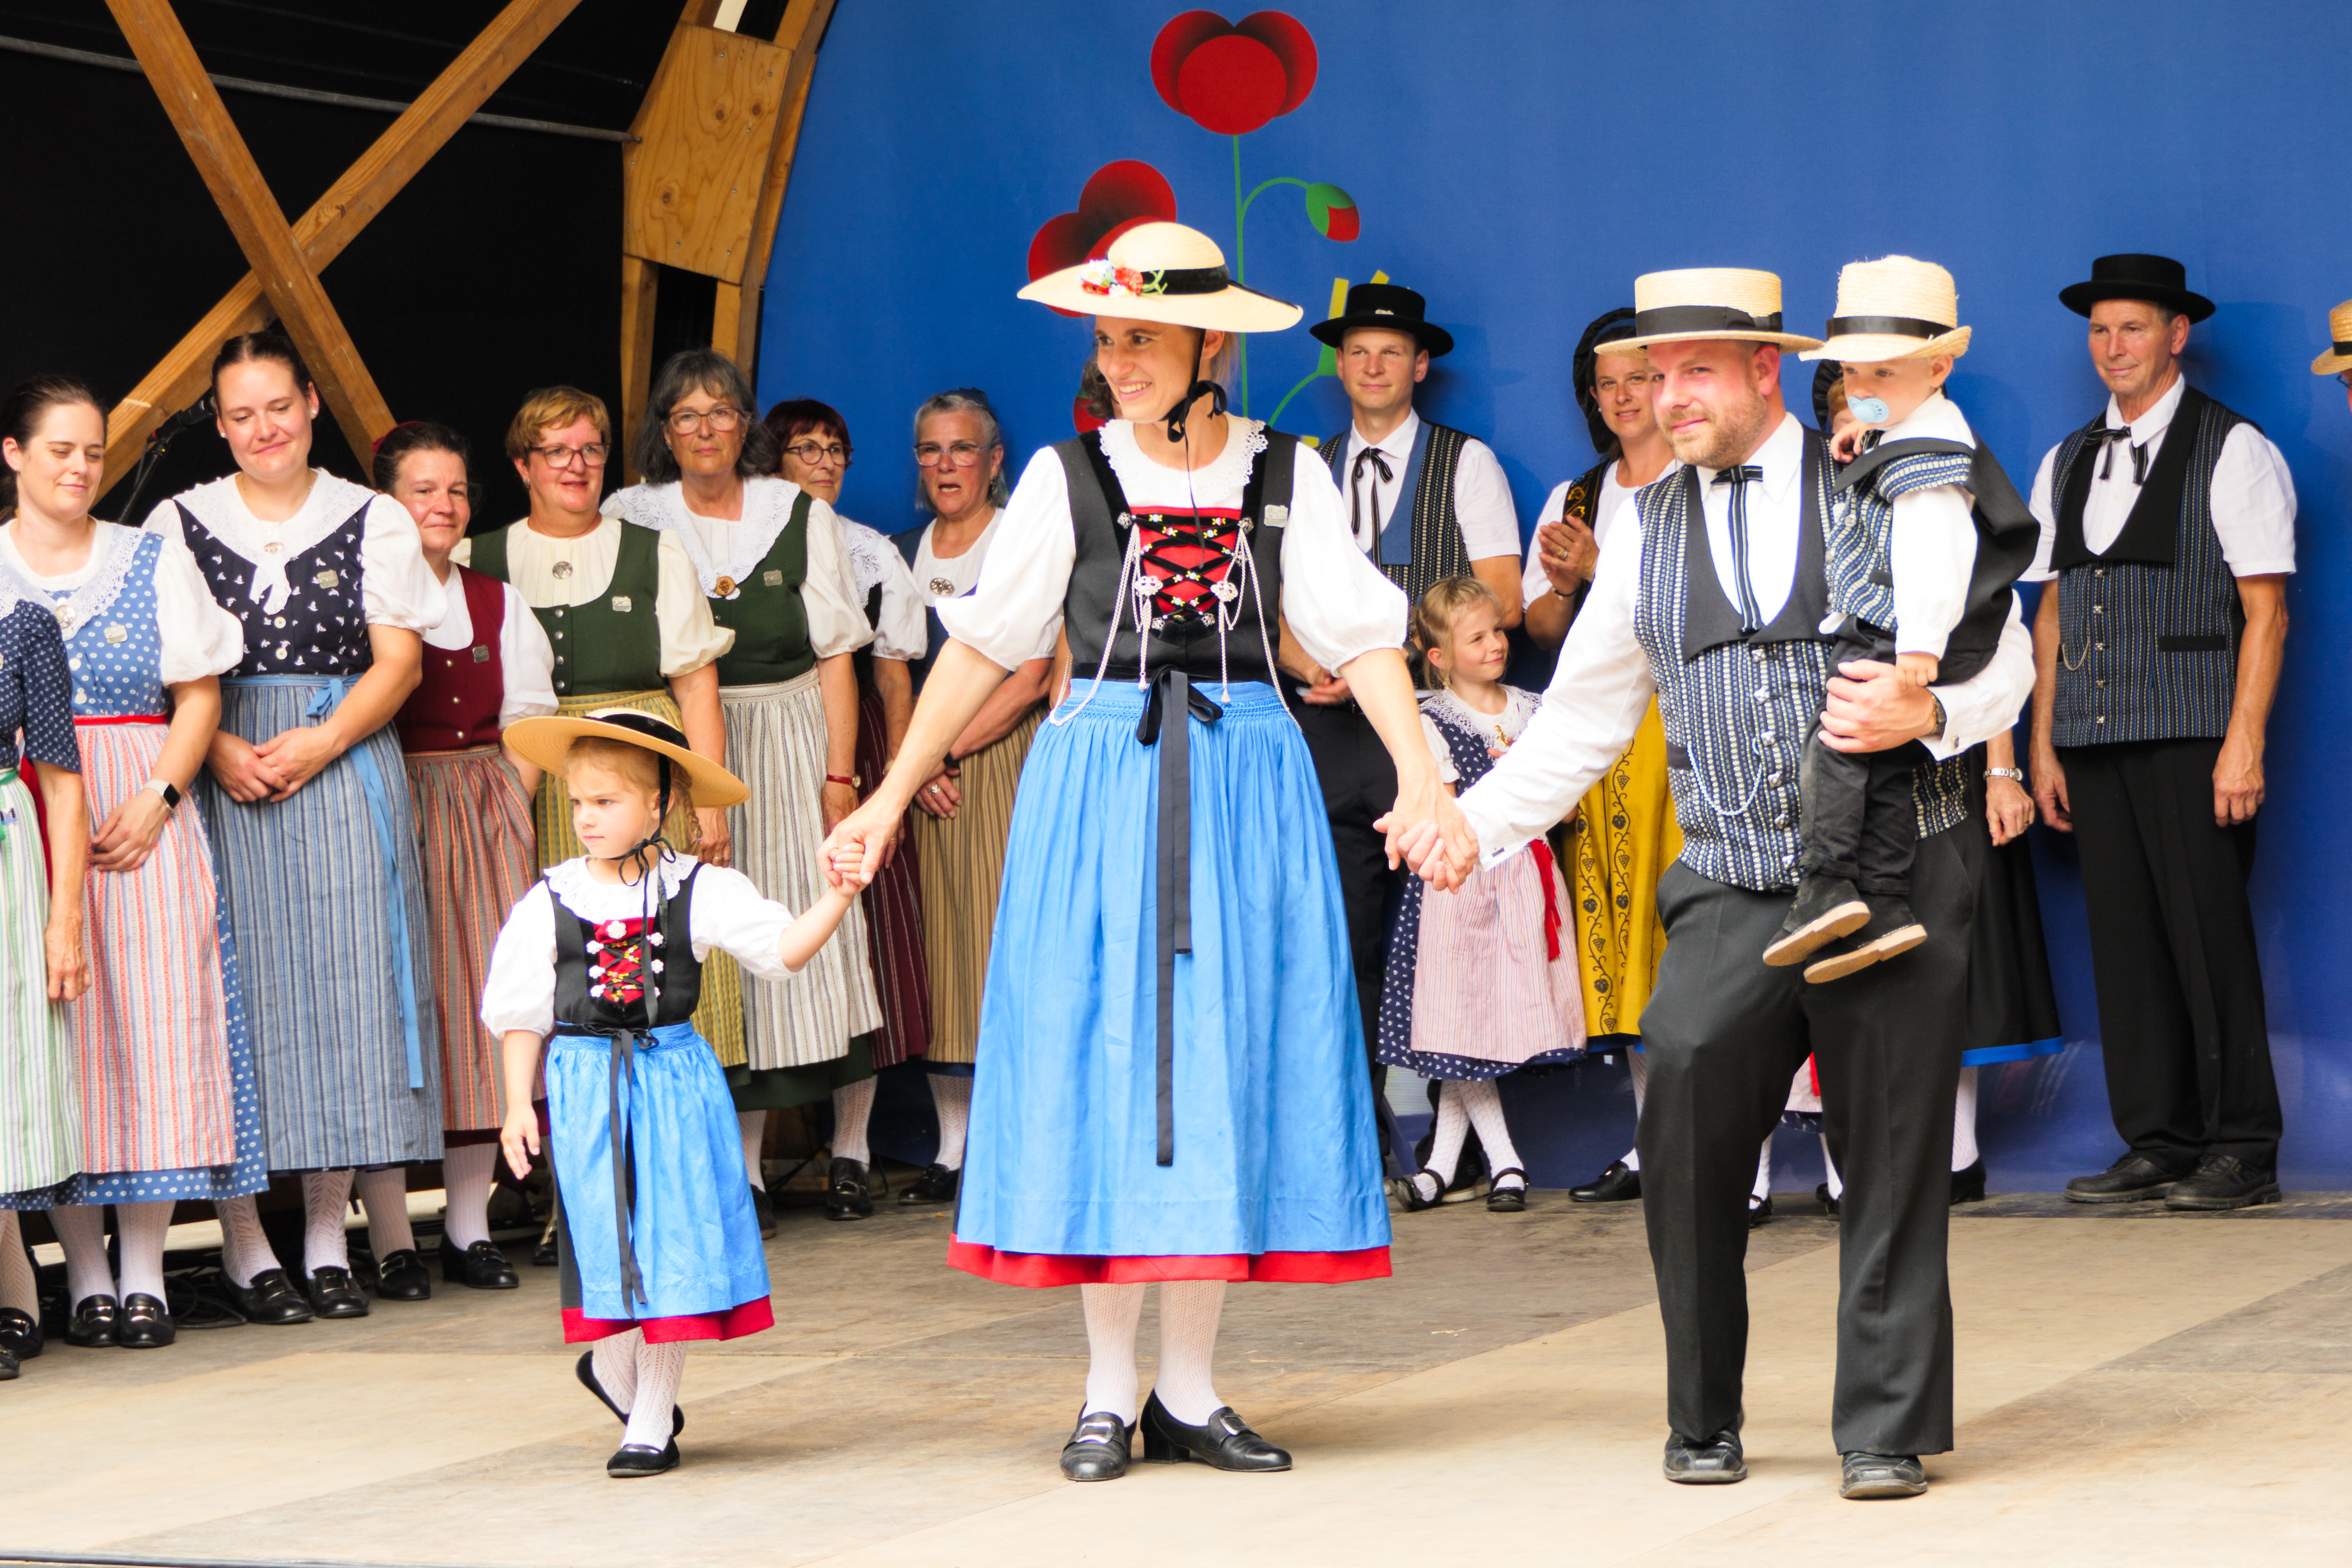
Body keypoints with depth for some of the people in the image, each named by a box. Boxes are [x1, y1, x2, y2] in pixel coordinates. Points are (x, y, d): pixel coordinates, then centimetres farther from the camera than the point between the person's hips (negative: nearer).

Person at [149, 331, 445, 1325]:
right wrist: (220, 750, -13)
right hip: (222, 773, -1)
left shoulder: (374, 521, 9)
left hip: (344, 767, 1)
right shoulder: (180, 523, 8)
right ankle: (244, 1245, 0)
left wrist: (321, 742, -12)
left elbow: (399, 660, 2)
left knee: (343, 981, -2)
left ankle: (329, 1238, 6)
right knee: (237, 988, -5)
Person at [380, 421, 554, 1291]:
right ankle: (390, 1240, -5)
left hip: (486, 815, 5)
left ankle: (469, 1226, 9)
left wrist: (512, 805, 2)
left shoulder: (498, 602, 16)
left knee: (487, 996, 1)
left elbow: (528, 717, 16)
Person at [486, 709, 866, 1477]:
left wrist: (837, 898, -20)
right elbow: (521, 1014, 6)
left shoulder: (700, 891, -2)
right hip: (586, 1085, 0)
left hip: (675, 1075, 0)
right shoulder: (549, 903, 0)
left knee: (673, 1235, 2)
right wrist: (518, 1106, 2)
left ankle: (651, 1419, 12)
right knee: (609, 1236, 1)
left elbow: (782, 948, -5)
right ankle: (614, 1364, 29)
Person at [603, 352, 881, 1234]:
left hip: (785, 747, 1)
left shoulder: (803, 517, 10)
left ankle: (745, 1168, 5)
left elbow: (835, 655, 8)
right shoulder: (629, 522, 6)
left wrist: (840, 772, -1)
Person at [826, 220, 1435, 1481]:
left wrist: (1419, 777, -12)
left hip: (1246, 781, 1)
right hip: (1101, 780, -1)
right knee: (1099, 1061, -1)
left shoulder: (1285, 474, 4)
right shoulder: (1068, 476, 3)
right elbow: (983, 645, 6)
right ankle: (1108, 1390, 8)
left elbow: (1360, 636, 1)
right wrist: (893, 795, 6)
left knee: (1226, 1067, 2)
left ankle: (1188, 1391, 10)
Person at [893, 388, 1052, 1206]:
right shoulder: (904, 556, 15)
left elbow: (1029, 678, -8)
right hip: (924, 776, 5)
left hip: (1005, 761, -5)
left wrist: (946, 748, -11)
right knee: (938, 947, 2)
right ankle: (954, 1147, 5)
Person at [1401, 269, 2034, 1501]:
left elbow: (2004, 658, 4)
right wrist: (1478, 819, 5)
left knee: (1892, 1158, -3)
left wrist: (1929, 710, -18)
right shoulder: (1647, 531, 15)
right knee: (1684, 1070, -20)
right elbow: (1585, 715, 17)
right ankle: (1704, 1420, -8)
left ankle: (1884, 1430, 11)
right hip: (1732, 893, 2)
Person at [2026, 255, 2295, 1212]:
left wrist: (2244, 744, -13)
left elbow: (2266, 611, -5)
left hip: (2194, 738, -5)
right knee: (2123, 943, 4)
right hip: (2095, 740, 5)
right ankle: (2156, 1145, 9)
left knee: (2210, 939, -7)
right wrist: (2043, 745, 11)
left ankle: (2242, 1151, -1)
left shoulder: (2234, 453, 0)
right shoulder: (2066, 465, 17)